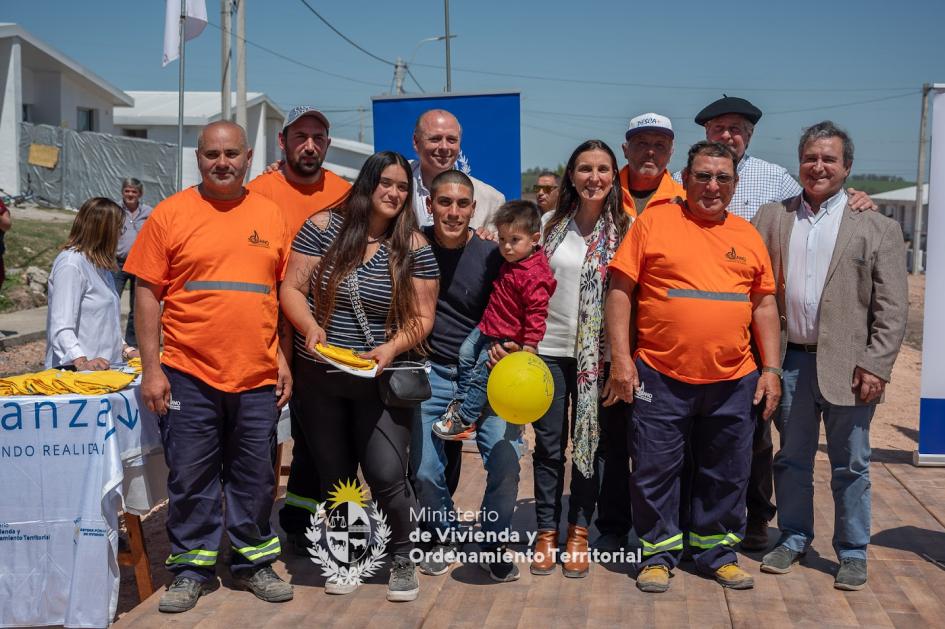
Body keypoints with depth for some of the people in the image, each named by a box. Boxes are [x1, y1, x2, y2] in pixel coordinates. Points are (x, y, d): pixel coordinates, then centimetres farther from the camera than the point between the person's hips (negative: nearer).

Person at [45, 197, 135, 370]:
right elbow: (61, 328, -18)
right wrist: (82, 362, -28)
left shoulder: (99, 264, 19)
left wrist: (125, 350, 21)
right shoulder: (70, 264, -10)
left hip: (104, 368, 8)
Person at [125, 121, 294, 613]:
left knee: (255, 477, 11)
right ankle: (191, 569, 21)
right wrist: (151, 369, -6)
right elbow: (147, 292, -1)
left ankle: (253, 561, 26)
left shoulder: (271, 216, 8)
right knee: (190, 478, 6)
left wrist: (283, 360, 7)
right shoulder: (171, 214, 0)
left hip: (258, 376, 2)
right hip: (188, 374, -2)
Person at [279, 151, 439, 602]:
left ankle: (402, 558, 16)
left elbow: (421, 316, -3)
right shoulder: (323, 228, -3)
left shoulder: (414, 247, -3)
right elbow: (292, 288, -3)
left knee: (387, 476, -8)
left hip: (381, 381, -1)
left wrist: (392, 347, -20)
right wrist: (310, 327, -21)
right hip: (320, 378, 2)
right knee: (334, 476, 13)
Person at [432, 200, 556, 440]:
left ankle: (464, 421, 12)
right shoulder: (512, 262, 0)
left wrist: (529, 344, -29)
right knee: (466, 355, 20)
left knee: (480, 376, -2)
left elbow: (536, 311, -29)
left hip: (507, 338, -9)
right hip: (488, 327, 9)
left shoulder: (533, 275, -28)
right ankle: (461, 402, 34)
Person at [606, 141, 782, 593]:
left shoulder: (747, 235, 11)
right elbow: (619, 290, -3)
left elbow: (764, 305, 13)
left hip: (733, 382, 3)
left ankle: (716, 551, 29)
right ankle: (658, 554, 22)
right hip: (660, 377, -3)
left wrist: (771, 369, 7)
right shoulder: (653, 224, -1)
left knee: (726, 474, 12)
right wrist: (620, 358, -9)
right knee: (655, 470, 5)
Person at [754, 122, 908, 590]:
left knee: (850, 465, 8)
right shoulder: (771, 218, 7)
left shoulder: (877, 227, -1)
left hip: (847, 365, -2)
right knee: (791, 458, 14)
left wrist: (875, 366, -11)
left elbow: (892, 306, -4)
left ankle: (852, 552, 22)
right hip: (790, 360, 3)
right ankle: (794, 538, 30)